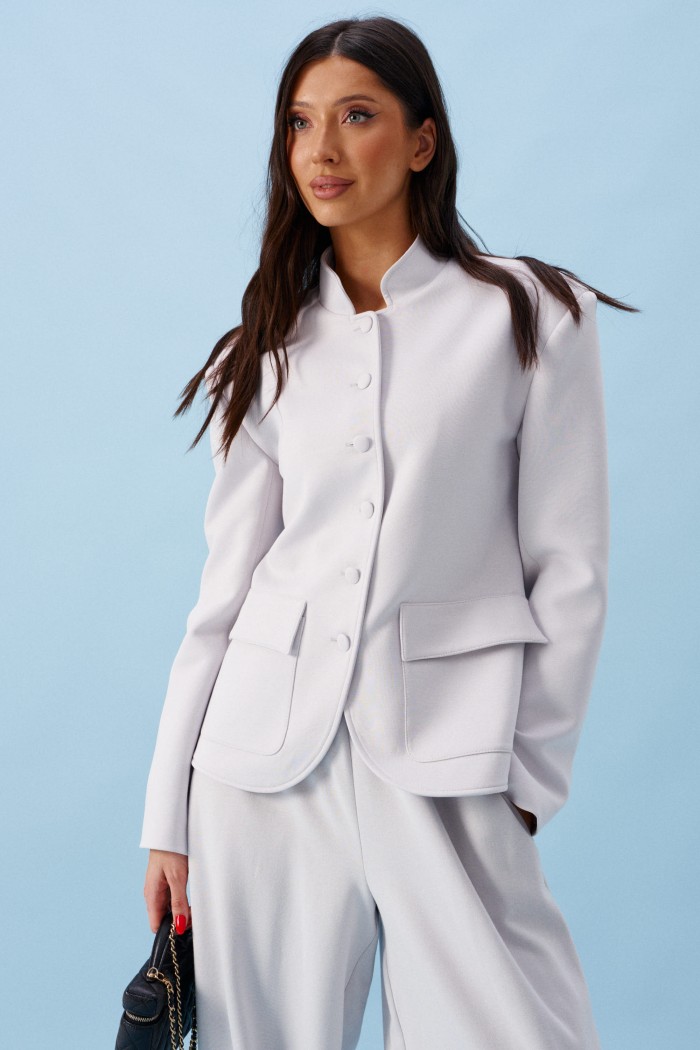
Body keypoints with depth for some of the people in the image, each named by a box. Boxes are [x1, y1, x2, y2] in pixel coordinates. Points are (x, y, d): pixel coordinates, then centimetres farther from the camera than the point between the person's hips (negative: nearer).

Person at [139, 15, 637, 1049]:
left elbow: (567, 572, 0)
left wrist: (529, 778, -3)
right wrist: (168, 819, 5)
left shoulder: (532, 316, 2)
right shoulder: (276, 344, 10)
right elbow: (225, 587, 8)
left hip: (443, 761, -3)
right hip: (266, 763, 3)